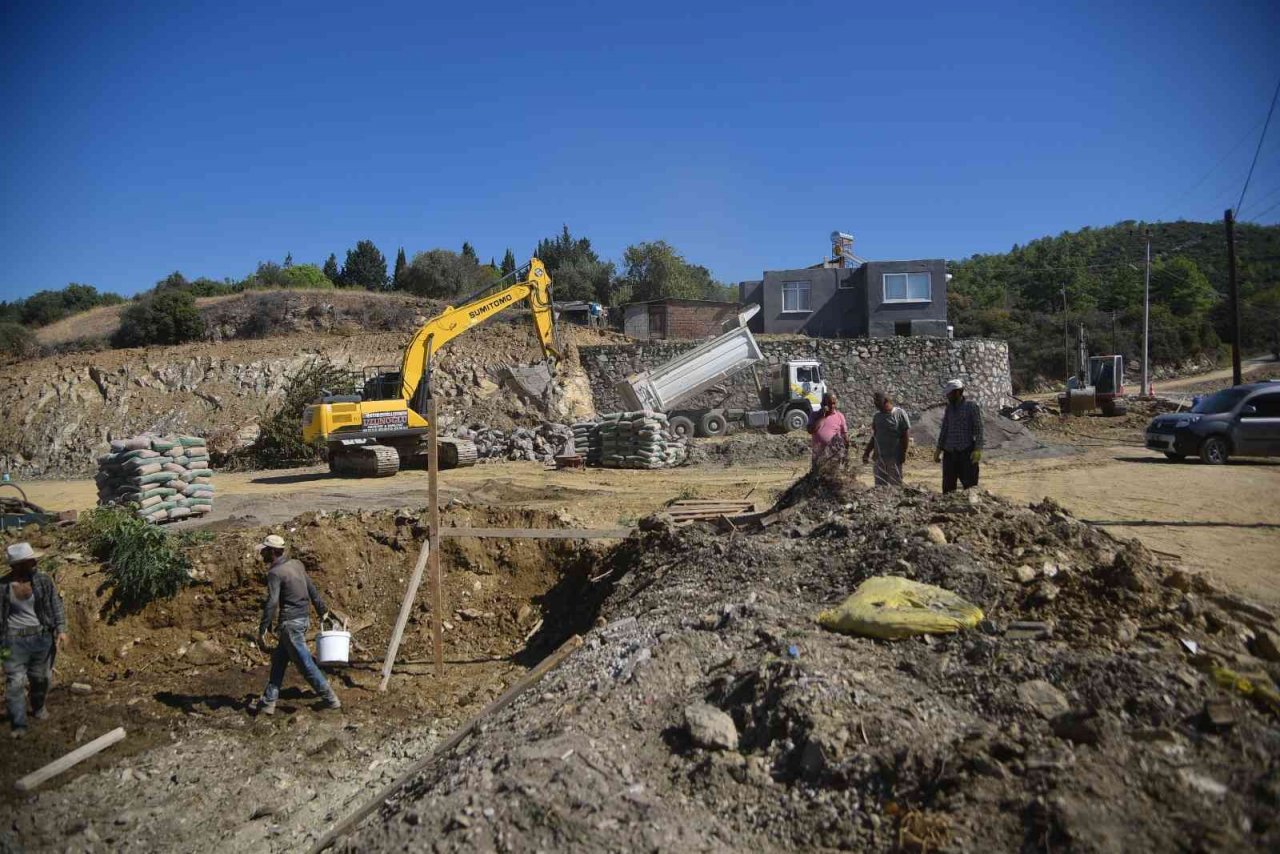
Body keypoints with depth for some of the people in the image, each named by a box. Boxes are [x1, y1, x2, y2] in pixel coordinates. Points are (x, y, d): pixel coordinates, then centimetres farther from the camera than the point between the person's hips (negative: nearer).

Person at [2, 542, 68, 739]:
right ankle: (18, 724, 8)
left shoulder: (43, 581, -5)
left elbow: (56, 606, -1)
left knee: (40, 677, 17)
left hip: (42, 637, 2)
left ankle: (38, 708, 41)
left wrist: (61, 630, -7)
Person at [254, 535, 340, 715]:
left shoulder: (275, 573, -15)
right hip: (303, 619, 9)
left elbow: (271, 603, -23)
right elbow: (312, 590, 16)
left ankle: (331, 699, 3)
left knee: (306, 664, -2)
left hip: (290, 623, -9)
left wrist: (262, 630, -19)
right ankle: (268, 702, 23)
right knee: (278, 660, 18)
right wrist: (322, 611, 26)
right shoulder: (296, 564, 9)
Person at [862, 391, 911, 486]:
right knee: (879, 484, 7)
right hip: (879, 457, 6)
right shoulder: (877, 416, 11)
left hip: (894, 457, -6)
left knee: (895, 484, -2)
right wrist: (867, 452, 12)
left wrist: (903, 454, -12)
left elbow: (906, 435, -8)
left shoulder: (900, 414, -6)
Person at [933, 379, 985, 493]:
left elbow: (978, 429, -7)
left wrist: (978, 449, -15)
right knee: (948, 487, 6)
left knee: (970, 485, -2)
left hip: (967, 453, -5)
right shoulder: (948, 408, 11)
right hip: (949, 452, 5)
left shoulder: (972, 407, -4)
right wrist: (939, 449, 12)